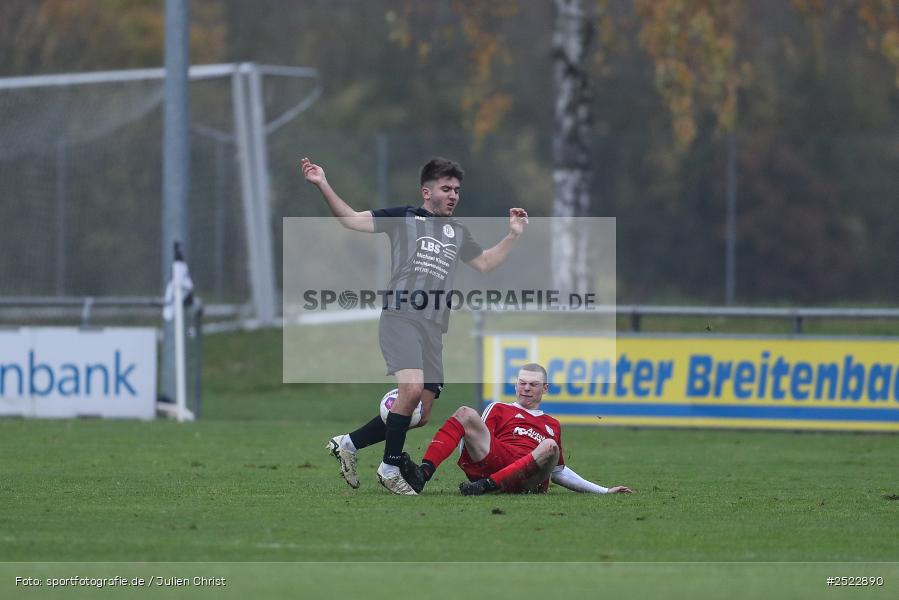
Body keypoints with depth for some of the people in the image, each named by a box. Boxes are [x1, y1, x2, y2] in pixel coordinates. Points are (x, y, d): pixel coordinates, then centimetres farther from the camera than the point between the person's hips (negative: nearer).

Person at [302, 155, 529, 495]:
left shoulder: (457, 232, 21)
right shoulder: (404, 218, 4)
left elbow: (485, 263, 34)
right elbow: (352, 220, 0)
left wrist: (513, 235, 24)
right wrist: (323, 186, -12)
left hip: (434, 328, 7)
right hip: (401, 317, -6)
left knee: (420, 414, 1)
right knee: (412, 388, -26)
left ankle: (348, 444, 16)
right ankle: (390, 468, -12)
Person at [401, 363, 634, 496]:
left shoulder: (553, 425, 36)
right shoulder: (499, 409, 30)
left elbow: (559, 472, 39)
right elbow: (478, 439, 16)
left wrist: (604, 491, 35)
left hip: (526, 478, 1)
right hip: (492, 461, -1)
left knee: (549, 447, -31)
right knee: (466, 413, -21)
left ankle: (487, 484, -39)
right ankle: (423, 474, -43)